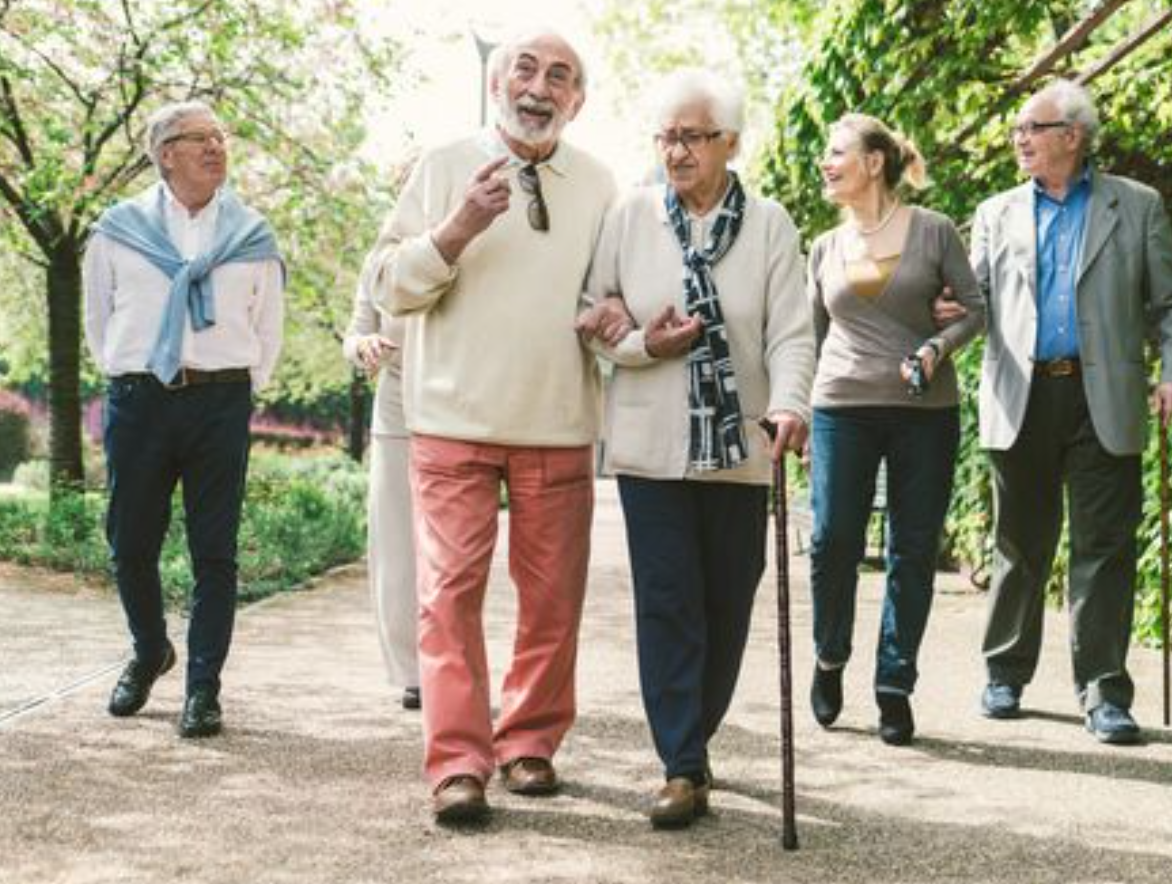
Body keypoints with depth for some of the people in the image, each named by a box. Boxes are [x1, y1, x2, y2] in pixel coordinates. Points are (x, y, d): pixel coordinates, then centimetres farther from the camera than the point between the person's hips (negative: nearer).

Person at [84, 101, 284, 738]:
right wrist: (126, 382, 9)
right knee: (130, 545, 6)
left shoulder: (251, 236, 9)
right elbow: (99, 324, 15)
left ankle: (203, 689, 5)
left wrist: (237, 392, 7)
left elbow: (267, 331, 14)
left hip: (220, 403, 0)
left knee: (214, 552, -2)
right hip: (138, 402, 0)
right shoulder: (120, 230, 8)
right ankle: (149, 652, 31)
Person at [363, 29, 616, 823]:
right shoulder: (445, 169, 2)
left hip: (559, 426, 3)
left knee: (553, 595, 7)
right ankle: (458, 764, -2)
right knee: (452, 589, -6)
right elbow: (390, 284, -2)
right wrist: (457, 229, -17)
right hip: (455, 420, -2)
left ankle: (530, 742, 21)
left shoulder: (599, 187, 9)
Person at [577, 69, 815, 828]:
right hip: (651, 445, 0)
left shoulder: (770, 225, 1)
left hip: (740, 446, 1)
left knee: (728, 604, 9)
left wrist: (789, 404, -24)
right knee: (666, 603, -5)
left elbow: (791, 333, -7)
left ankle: (692, 741, 28)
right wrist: (642, 345, -12)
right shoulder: (630, 218, 3)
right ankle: (683, 770, -2)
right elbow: (593, 321, 7)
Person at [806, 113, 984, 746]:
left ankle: (895, 687, 11)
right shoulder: (825, 248, 11)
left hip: (925, 410, -1)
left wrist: (938, 347, -13)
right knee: (832, 540, -7)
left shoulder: (932, 232, 2)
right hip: (842, 408, 2)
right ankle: (830, 659, 17)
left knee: (913, 551, 1)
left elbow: (977, 308, 4)